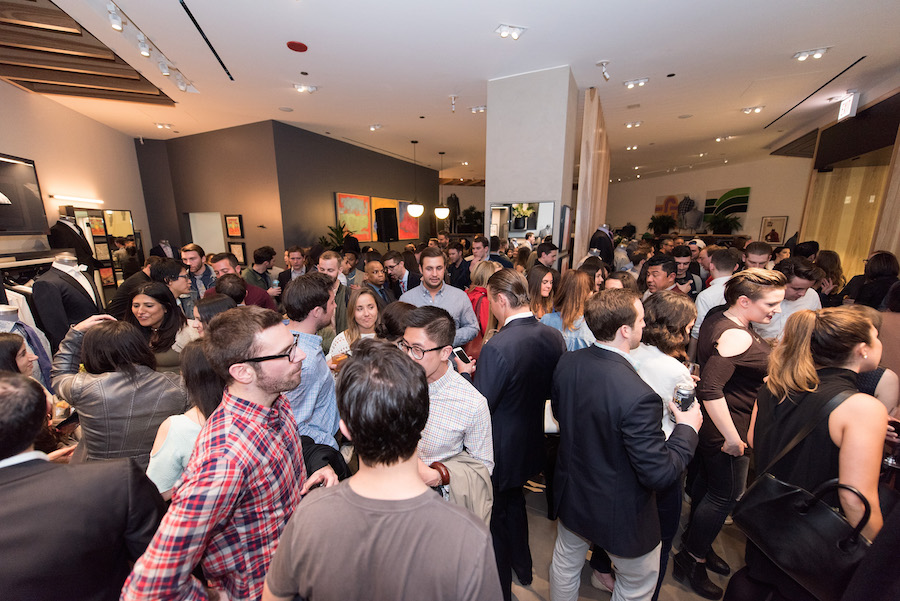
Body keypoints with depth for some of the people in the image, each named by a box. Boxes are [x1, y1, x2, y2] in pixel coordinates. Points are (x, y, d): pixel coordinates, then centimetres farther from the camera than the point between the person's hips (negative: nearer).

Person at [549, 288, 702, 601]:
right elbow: (660, 475, -26)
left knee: (565, 566, 31)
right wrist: (687, 429, -12)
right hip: (620, 515, -5)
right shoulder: (638, 396, -37)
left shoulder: (566, 363, -17)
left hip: (571, 495, 5)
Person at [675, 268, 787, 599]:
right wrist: (733, 438, -27)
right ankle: (692, 560, 26)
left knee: (708, 481, 23)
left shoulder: (717, 317, 1)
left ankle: (695, 541, 44)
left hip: (712, 422, 9)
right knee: (726, 494, 7)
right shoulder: (738, 336, -28)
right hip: (728, 427, -9)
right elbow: (710, 389, -33)